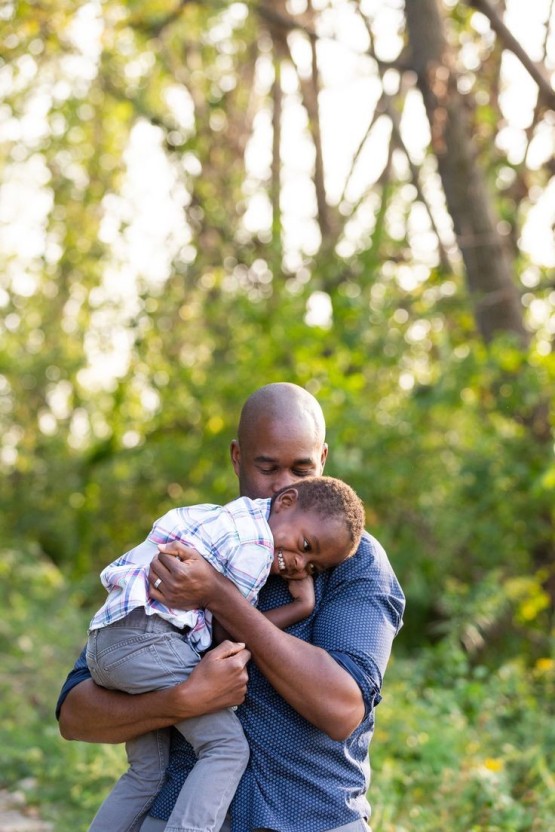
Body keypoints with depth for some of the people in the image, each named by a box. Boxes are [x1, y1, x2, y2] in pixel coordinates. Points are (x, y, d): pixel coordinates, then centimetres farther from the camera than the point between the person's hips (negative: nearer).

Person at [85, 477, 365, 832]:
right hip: (147, 635, -10)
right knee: (228, 747, -8)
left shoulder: (225, 517, 21)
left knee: (147, 770, 17)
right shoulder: (256, 547, -9)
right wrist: (301, 609, 4)